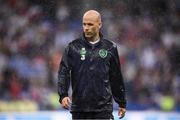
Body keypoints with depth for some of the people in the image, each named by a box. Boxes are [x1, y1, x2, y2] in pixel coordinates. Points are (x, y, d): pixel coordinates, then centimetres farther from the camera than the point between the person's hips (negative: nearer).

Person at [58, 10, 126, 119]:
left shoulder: (110, 48, 6)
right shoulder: (73, 47, 4)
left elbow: (116, 77, 12)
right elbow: (63, 72, -4)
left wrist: (122, 103, 15)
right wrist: (63, 95, -19)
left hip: (103, 108, -1)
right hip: (79, 109, 1)